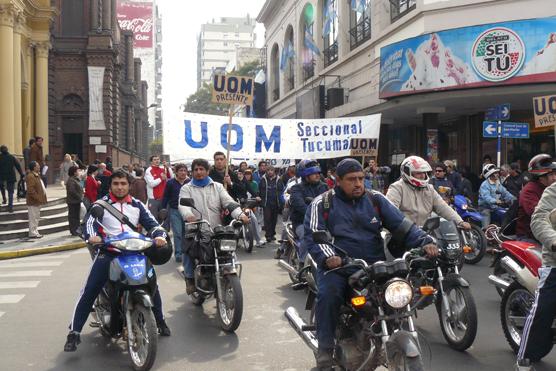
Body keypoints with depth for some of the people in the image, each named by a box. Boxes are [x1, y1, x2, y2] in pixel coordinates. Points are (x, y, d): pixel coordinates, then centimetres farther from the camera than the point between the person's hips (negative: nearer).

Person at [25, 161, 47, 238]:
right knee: (33, 217, -4)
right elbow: (31, 190, -25)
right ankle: (33, 233, 2)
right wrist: (38, 198, -22)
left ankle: (35, 232, 25)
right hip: (33, 201, -11)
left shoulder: (36, 175, 15)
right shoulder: (30, 177, -19)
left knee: (36, 217, 16)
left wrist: (41, 198, 15)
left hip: (37, 201, 11)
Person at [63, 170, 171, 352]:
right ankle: (74, 332, -10)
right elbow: (90, 222, -8)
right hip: (108, 252, -2)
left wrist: (159, 235, -15)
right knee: (89, 291, -16)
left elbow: (152, 223, 8)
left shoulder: (137, 205, 14)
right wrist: (92, 236, -32)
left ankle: (160, 321, 22)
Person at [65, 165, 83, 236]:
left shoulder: (75, 179, 17)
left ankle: (76, 230, 23)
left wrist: (80, 197, 10)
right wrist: (79, 197, -18)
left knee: (76, 216, 15)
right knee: (73, 216, -5)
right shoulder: (71, 180, -16)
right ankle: (73, 231, -2)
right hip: (73, 201, -11)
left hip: (76, 201, 11)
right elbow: (72, 191, -24)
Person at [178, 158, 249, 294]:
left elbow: (228, 201, 2)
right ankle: (190, 278, -1)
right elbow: (183, 205, -8)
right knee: (188, 249, -23)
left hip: (217, 230, 2)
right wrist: (188, 215, -32)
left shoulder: (217, 187, 16)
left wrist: (240, 214, -18)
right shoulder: (186, 188, 10)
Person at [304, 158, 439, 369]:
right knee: (329, 294, -33)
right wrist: (327, 256, -26)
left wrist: (424, 242, -11)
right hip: (337, 265, -2)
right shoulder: (322, 204, 4)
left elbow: (402, 224, 6)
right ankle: (325, 351, -17)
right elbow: (312, 235, -6)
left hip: (374, 264, 3)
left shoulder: (375, 199, 12)